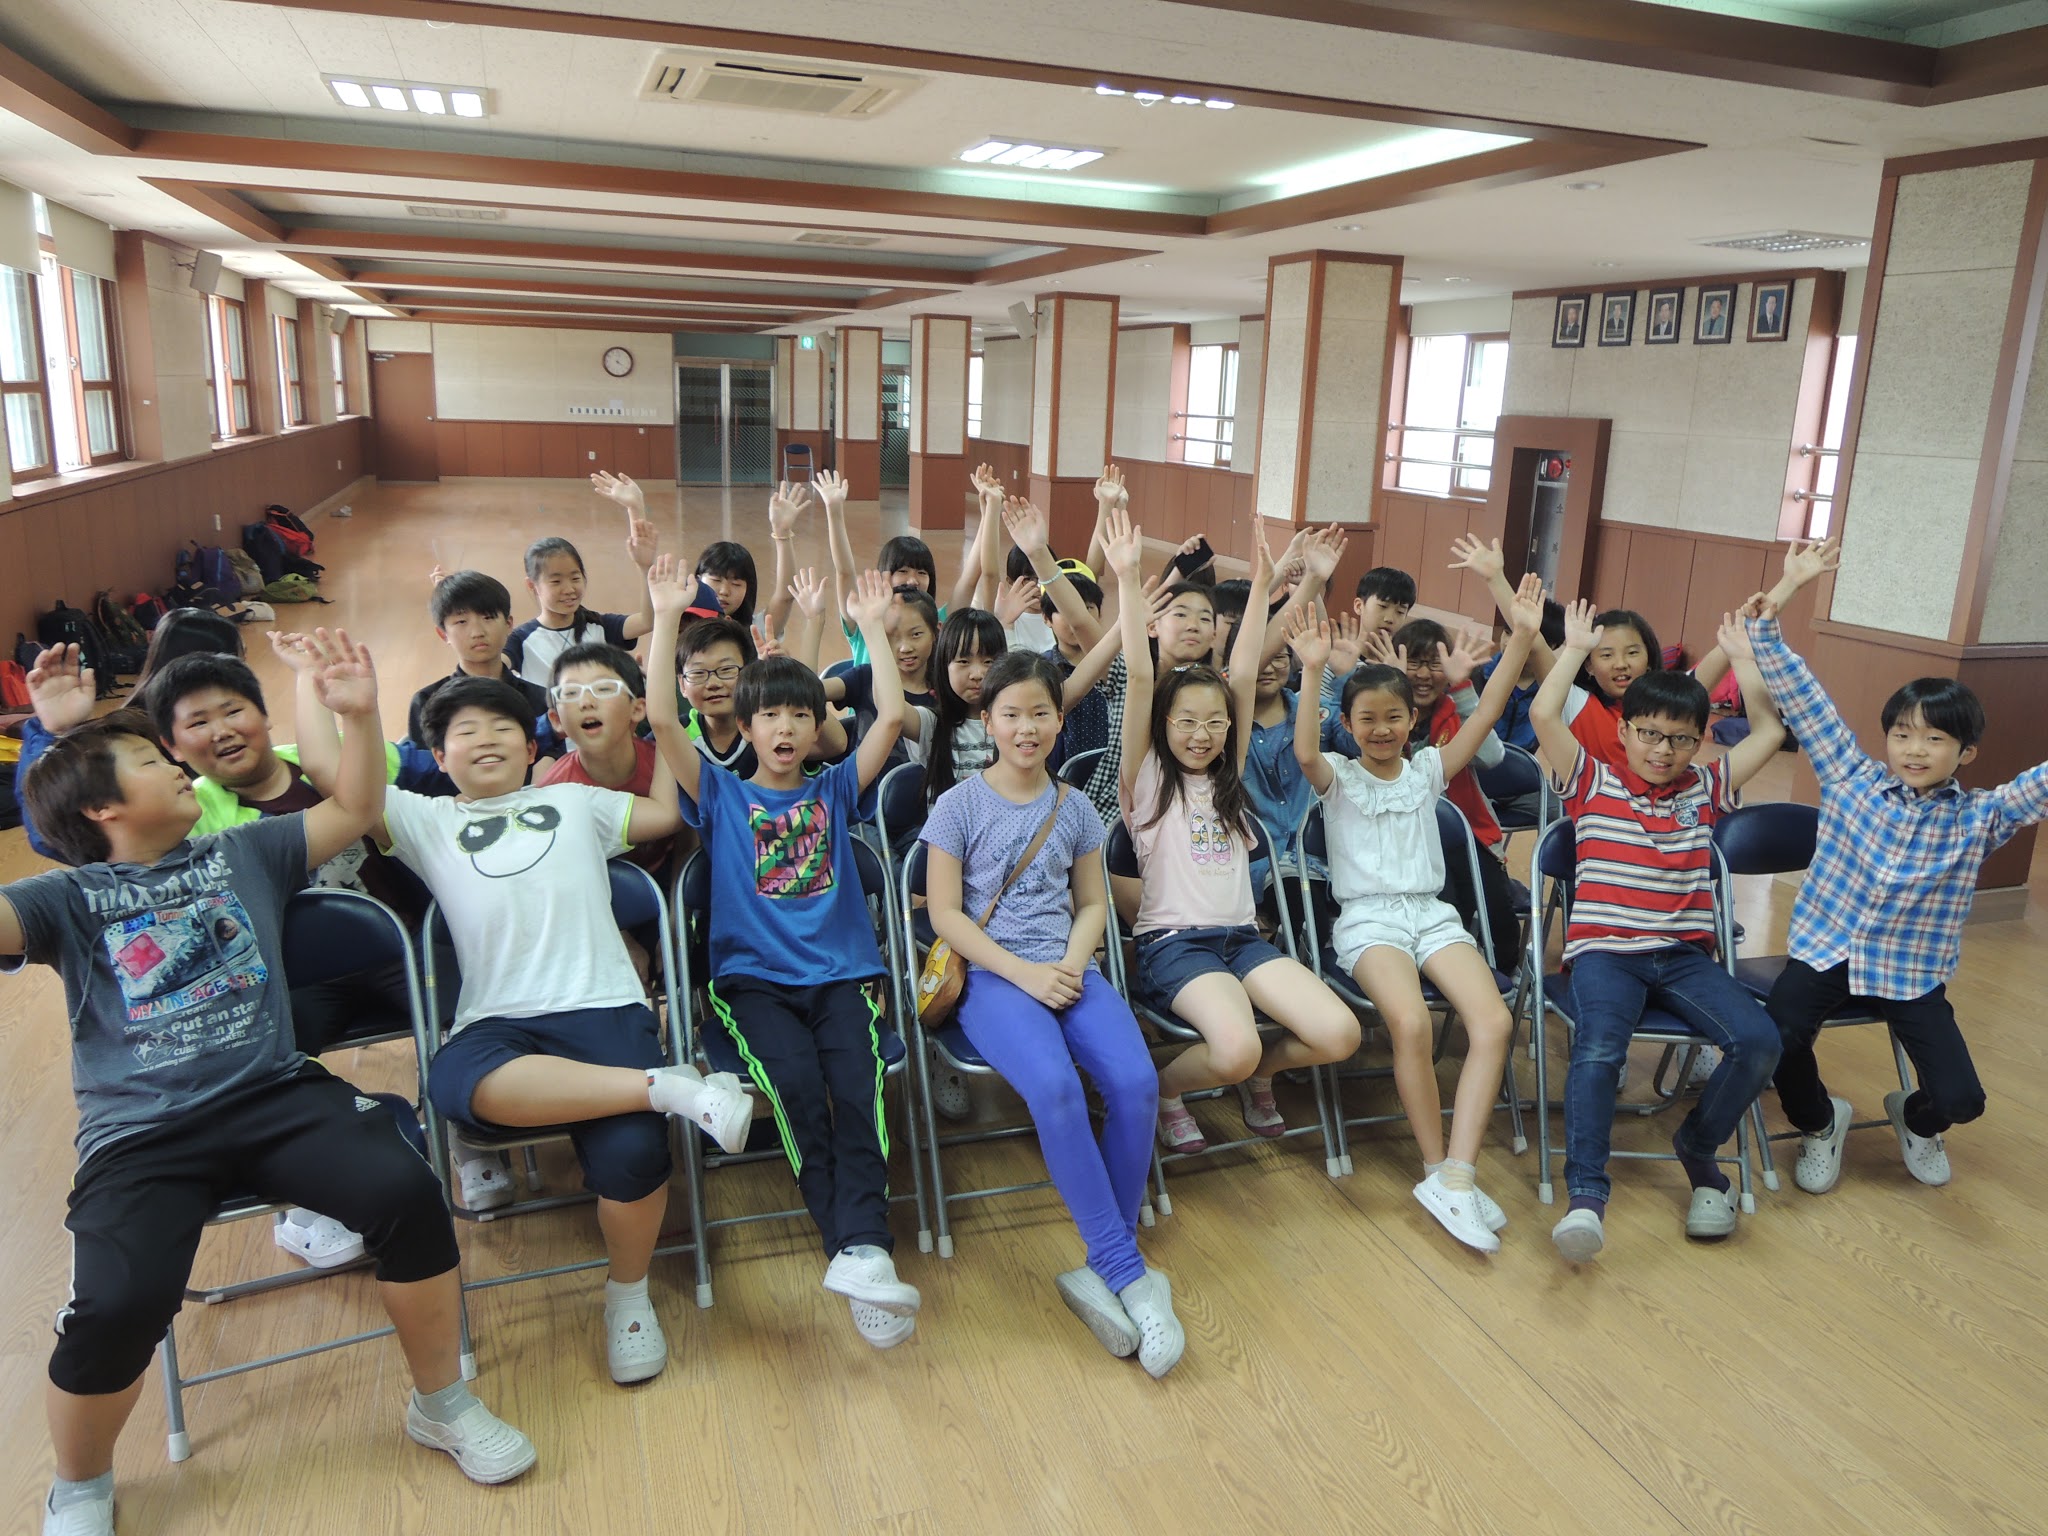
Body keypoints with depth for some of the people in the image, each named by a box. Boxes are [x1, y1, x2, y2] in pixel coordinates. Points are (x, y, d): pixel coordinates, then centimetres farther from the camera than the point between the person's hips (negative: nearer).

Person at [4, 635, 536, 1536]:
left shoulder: (243, 855, 16)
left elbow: (353, 812, 15)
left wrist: (360, 715, 0)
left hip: (275, 1094, 2)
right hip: (141, 1133, -2)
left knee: (404, 1190, -24)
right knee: (121, 1302, -26)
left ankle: (443, 1404, 1)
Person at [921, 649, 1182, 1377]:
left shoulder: (1075, 808, 13)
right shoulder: (960, 804, 2)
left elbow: (1092, 904, 15)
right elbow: (945, 914, -3)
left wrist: (1072, 965, -6)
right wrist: (1025, 973, -13)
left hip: (1068, 971, 4)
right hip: (993, 977, -3)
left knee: (1135, 1081, -25)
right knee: (1054, 1086, -33)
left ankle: (1106, 1270, -9)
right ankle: (1129, 1275, -20)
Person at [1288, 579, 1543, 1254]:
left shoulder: (1428, 768, 13)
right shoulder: (1338, 777, 4)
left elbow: (1484, 717, -1)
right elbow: (1304, 752, -20)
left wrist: (1520, 641, -11)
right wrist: (1313, 672, -32)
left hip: (1432, 913, 4)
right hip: (1367, 918, -4)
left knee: (1494, 1021, -24)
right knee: (1411, 1022, -32)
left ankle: (1455, 1178, -24)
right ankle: (1441, 1169, -14)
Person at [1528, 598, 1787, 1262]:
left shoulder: (1705, 789, 17)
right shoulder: (1592, 783, 7)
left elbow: (1768, 732, 19)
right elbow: (1544, 716, -5)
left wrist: (1742, 657, 19)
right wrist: (1576, 647, 6)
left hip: (1685, 955, 4)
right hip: (1604, 951, -4)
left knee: (1759, 1041, -22)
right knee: (1597, 1049, -33)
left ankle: (1698, 1148, 4)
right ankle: (1586, 1195, -32)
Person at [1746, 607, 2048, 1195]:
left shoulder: (1978, 817, -1)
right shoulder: (1850, 779, -2)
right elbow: (1806, 705, -4)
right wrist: (1765, 633, -7)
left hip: (1915, 972, 1)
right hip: (1826, 949, -1)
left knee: (1962, 1098, -10)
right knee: (1778, 1039, -26)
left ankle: (1917, 1120, 33)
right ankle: (1819, 1123, 11)